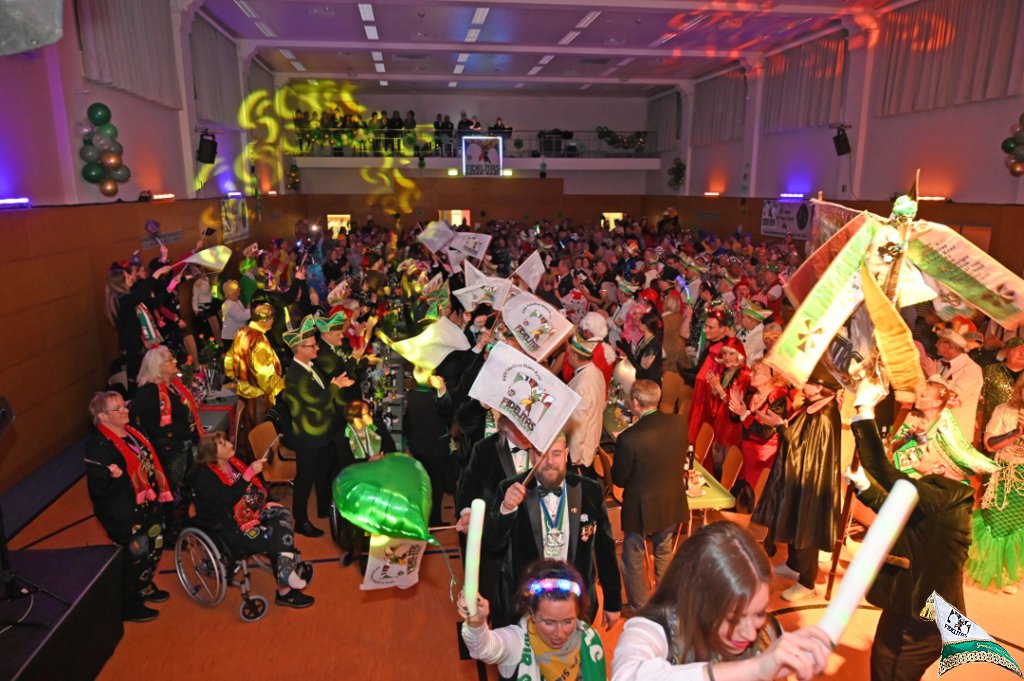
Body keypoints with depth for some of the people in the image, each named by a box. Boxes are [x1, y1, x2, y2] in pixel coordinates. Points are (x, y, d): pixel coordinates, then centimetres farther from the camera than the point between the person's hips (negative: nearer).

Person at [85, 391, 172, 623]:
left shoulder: (132, 432, 6)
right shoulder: (98, 445, -20)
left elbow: (150, 463, 16)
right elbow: (97, 487, -22)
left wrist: (160, 494, 16)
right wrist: (113, 478, -41)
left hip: (148, 506, 9)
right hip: (125, 515, -9)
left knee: (154, 549, 21)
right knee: (135, 556, 4)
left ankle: (144, 588, 44)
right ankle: (129, 606, 24)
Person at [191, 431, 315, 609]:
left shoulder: (233, 462, 7)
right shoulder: (204, 477, -15)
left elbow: (256, 485, 18)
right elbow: (228, 499, -29)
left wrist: (269, 502, 3)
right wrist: (248, 474, -33)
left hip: (252, 514, 7)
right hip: (230, 529, -7)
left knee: (282, 514, -18)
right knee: (279, 537, -23)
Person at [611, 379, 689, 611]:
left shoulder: (629, 438, -29)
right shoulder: (680, 423, -14)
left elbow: (619, 479, -16)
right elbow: (681, 460, 2)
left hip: (642, 509, -5)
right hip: (673, 505, 6)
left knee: (633, 561, 18)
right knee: (664, 553, 29)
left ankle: (639, 609, 34)